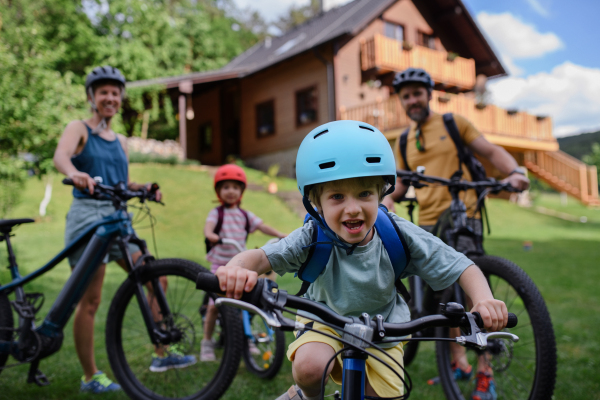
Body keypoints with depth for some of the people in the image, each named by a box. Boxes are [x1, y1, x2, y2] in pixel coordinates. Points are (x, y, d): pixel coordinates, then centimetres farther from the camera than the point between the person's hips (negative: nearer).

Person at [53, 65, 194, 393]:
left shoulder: (120, 141, 20)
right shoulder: (79, 129, 1)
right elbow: (60, 156, -20)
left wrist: (145, 189, -1)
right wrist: (74, 173, -42)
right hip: (87, 215, -6)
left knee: (157, 279, 3)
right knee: (90, 300, -4)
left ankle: (162, 354, 14)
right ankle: (90, 377, 9)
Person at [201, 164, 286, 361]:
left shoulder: (245, 215, 9)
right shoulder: (216, 213, -3)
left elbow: (262, 226, 0)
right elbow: (208, 227, -21)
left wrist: (281, 235, -15)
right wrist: (212, 236, -44)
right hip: (220, 264, -3)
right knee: (214, 305, -3)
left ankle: (246, 339, 23)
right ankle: (207, 343, 12)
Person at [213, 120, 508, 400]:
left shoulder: (398, 235, -24)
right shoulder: (313, 237, -27)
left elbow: (461, 267, -21)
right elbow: (261, 255, -38)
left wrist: (484, 300, -41)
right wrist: (236, 268, -62)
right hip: (325, 321, -2)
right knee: (309, 365, -30)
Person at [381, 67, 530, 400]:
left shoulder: (453, 123, 4)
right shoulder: (403, 142, 15)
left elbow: (491, 151, 2)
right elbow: (401, 182, 19)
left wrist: (514, 172, -17)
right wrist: (390, 197, -3)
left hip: (463, 218, -4)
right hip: (428, 224, 5)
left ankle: (484, 372, 2)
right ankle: (459, 362, 22)